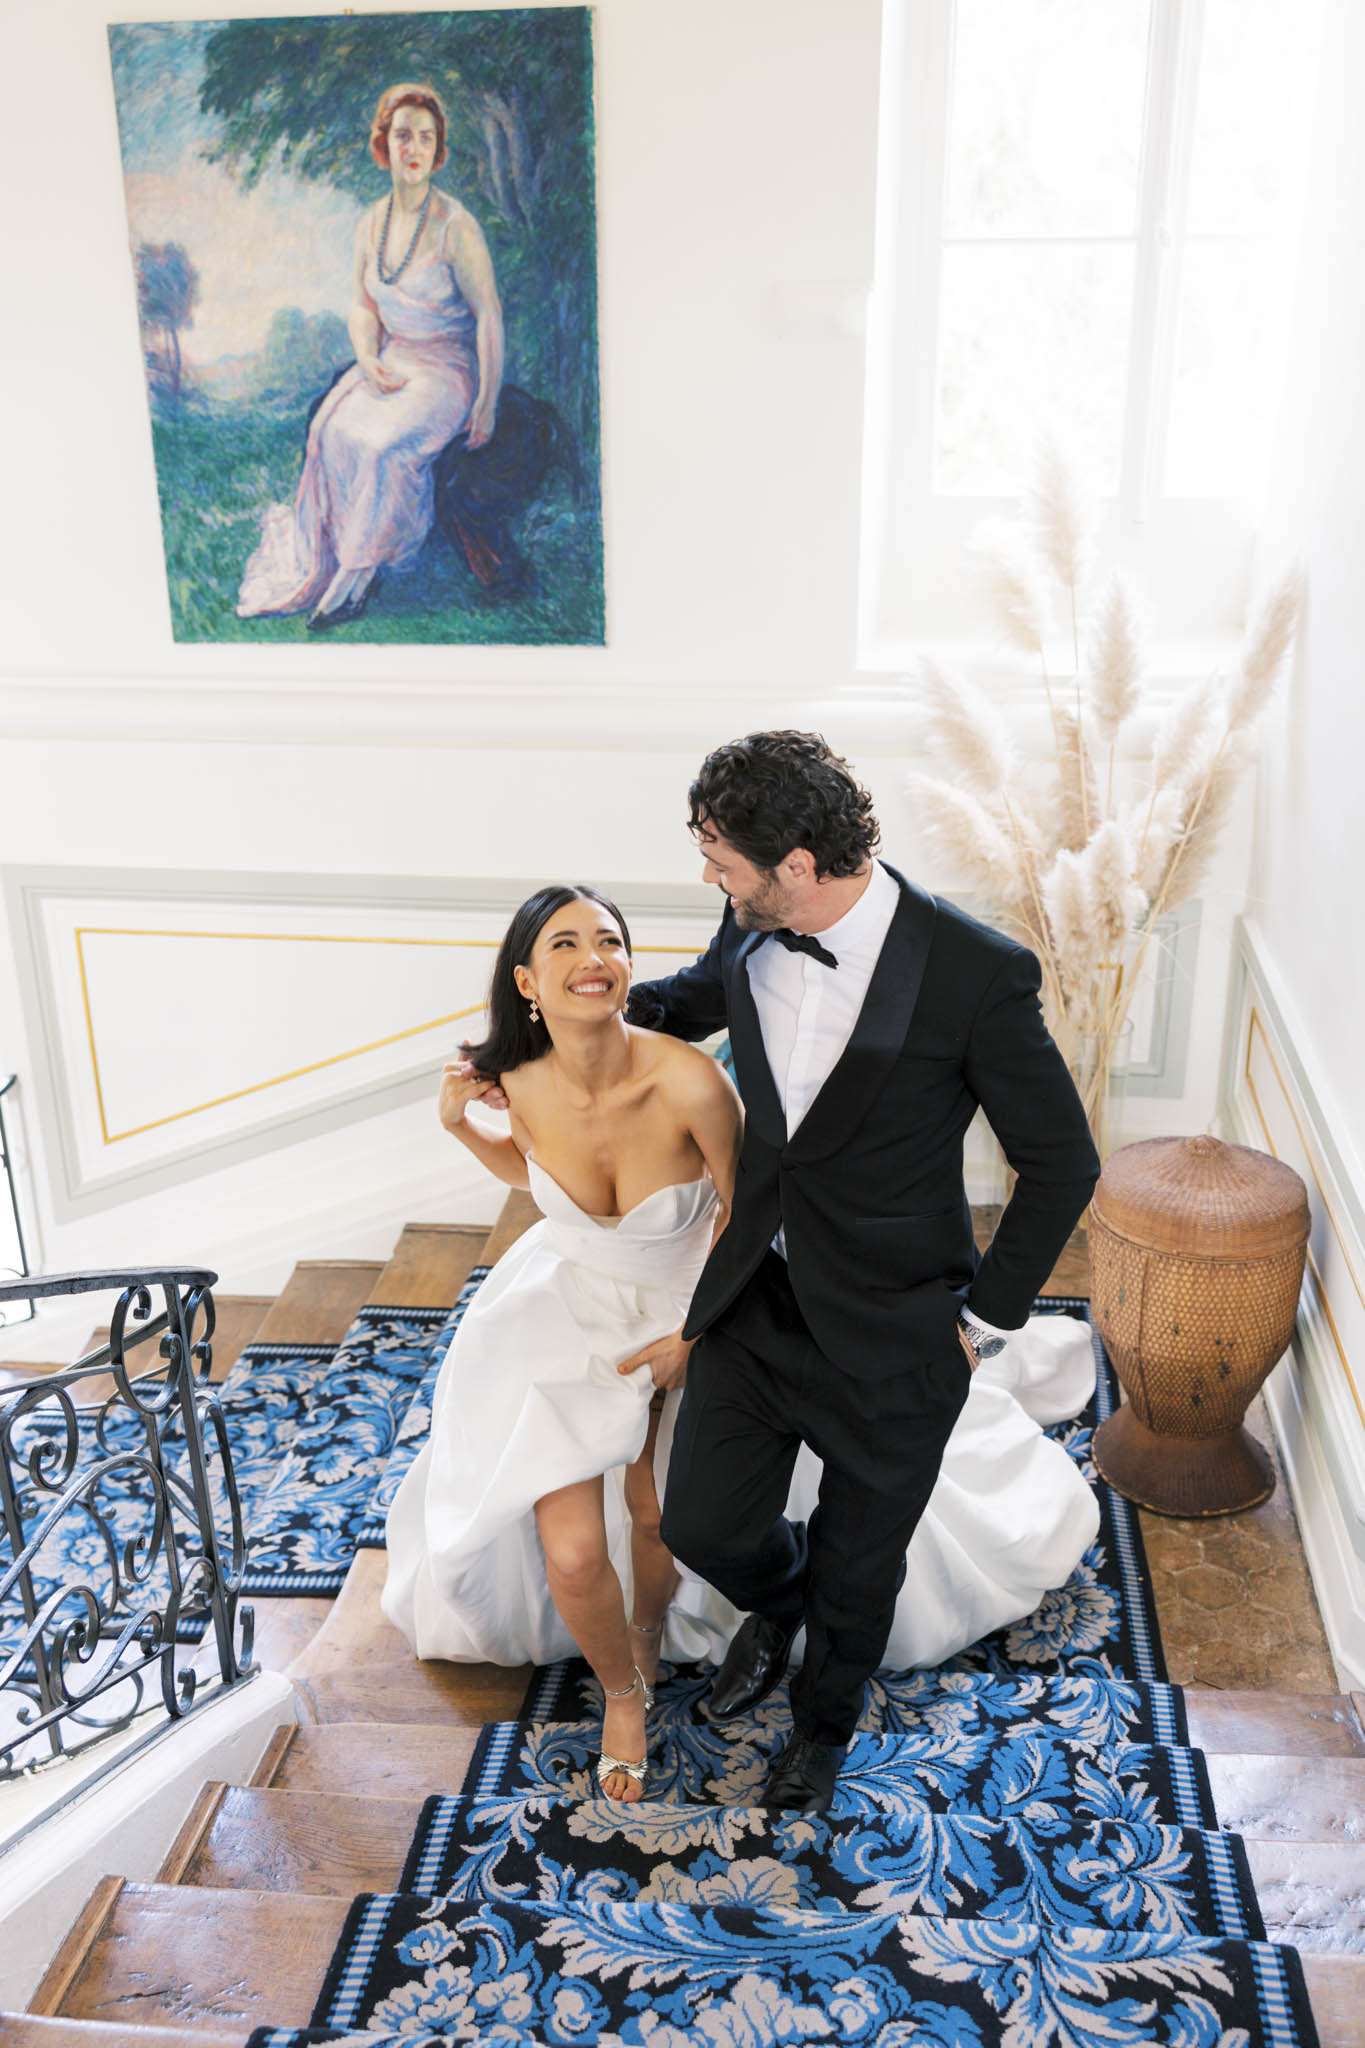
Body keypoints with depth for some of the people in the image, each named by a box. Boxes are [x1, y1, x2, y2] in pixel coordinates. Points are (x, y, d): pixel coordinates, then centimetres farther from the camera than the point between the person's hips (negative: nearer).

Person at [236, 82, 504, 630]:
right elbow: (363, 306, 12)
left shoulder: (455, 226, -13)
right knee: (331, 428, -21)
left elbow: (489, 314, -14)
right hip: (390, 360, 6)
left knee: (383, 443, -30)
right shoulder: (371, 223, 6)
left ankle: (356, 576, -18)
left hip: (447, 367, -6)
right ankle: (324, 559, -13)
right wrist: (368, 360, -9)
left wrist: (487, 403, -17)